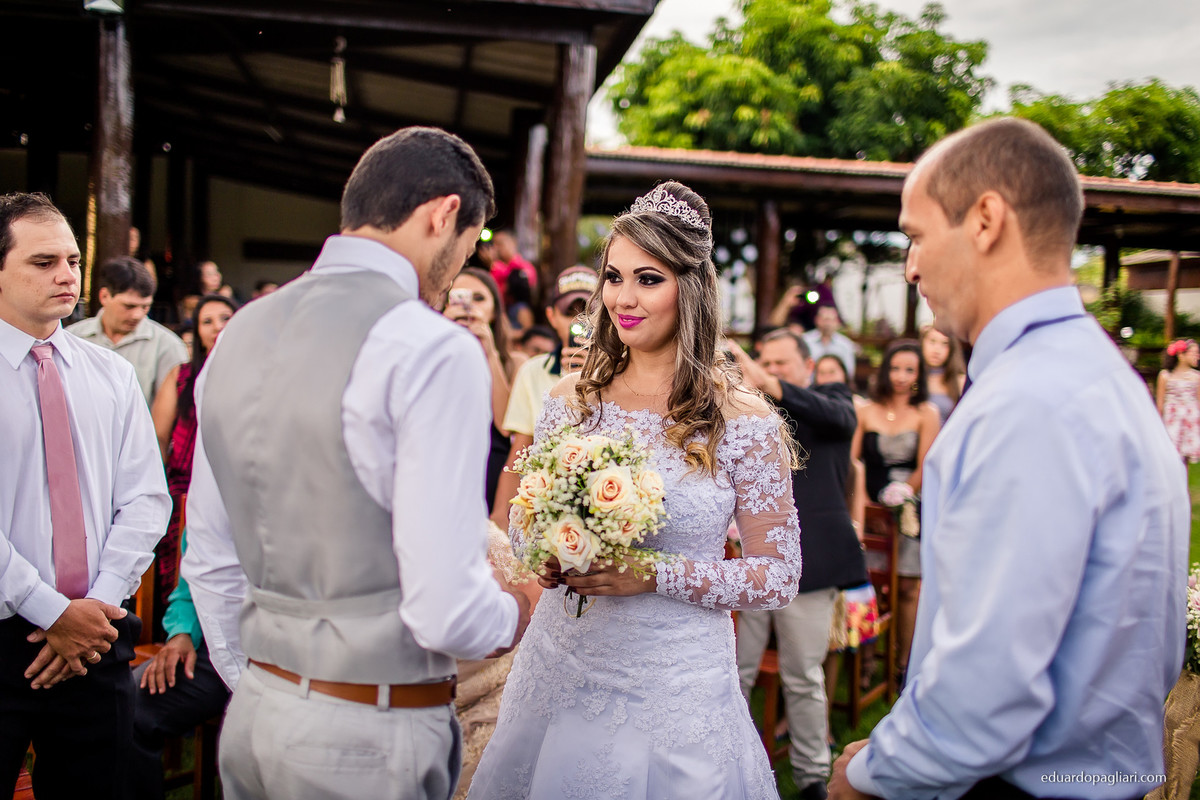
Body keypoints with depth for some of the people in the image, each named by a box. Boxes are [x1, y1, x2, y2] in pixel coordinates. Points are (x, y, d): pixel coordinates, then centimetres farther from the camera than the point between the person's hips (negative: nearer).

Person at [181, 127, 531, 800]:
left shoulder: (240, 334, 6)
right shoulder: (434, 351, -17)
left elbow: (209, 565, 12)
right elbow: (445, 610, -20)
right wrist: (512, 615, 1)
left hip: (252, 718, 7)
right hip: (375, 737, -7)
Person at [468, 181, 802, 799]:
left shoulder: (743, 420, -9)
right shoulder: (571, 401, 1)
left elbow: (778, 576, -7)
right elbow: (521, 527, 11)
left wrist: (656, 574, -19)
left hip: (675, 690, -3)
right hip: (561, 671, 3)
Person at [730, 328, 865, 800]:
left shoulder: (833, 396, 6)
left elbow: (839, 415, -18)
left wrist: (768, 385, -30)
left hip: (807, 560, -2)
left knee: (804, 678, 8)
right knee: (733, 672, 4)